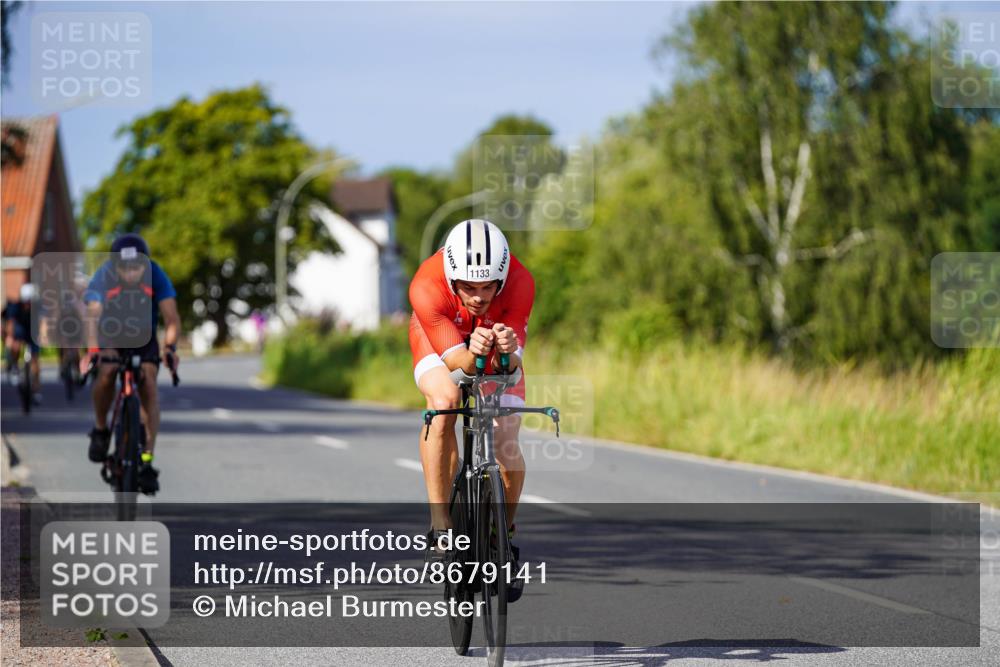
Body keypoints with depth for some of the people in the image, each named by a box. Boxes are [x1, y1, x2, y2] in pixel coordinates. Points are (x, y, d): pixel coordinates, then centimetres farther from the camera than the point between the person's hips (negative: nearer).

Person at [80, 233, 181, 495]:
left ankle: (147, 460, -18)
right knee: (106, 371, -30)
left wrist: (170, 347, -46)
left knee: (149, 386, -19)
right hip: (110, 337, -1)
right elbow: (93, 316, -38)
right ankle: (100, 429, -6)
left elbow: (171, 318, -28)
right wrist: (92, 350, -55)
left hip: (144, 339, 1)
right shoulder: (104, 277, -27)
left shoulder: (155, 275, -24)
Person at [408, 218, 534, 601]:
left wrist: (507, 351, -57)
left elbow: (509, 365, -34)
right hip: (440, 337, -1)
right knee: (444, 401, -33)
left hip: (498, 332, 1)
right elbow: (457, 361, -37)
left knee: (506, 441, -13)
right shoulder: (427, 286, -39)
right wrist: (472, 354, -60)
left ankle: (506, 534, 13)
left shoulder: (519, 283, -36)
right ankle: (440, 523, -25)